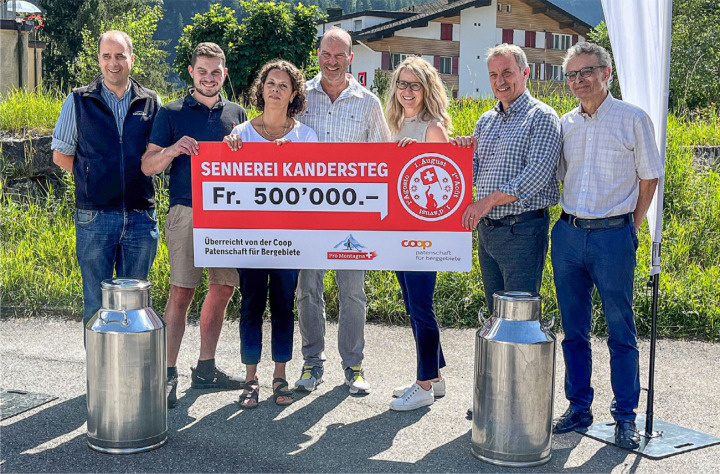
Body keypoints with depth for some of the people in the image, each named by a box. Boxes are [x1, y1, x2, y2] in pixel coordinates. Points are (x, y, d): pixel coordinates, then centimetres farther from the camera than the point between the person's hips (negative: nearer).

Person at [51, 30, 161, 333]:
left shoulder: (151, 102, 7)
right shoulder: (79, 101, 4)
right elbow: (60, 155, 9)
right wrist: (92, 174, 0)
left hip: (141, 216, 2)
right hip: (95, 217, -1)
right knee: (97, 302, 4)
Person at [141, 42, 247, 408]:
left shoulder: (236, 113, 15)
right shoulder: (172, 113, 5)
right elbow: (148, 166, 1)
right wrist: (173, 150, -17)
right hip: (187, 211, -4)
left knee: (222, 290, 7)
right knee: (181, 292, -7)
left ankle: (205, 368, 19)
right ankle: (169, 373, 0)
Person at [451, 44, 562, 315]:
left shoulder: (541, 117, -6)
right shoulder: (486, 121, 16)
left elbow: (538, 173, -18)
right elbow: (473, 175, 16)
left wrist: (488, 201, -20)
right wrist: (460, 152, -5)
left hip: (522, 229, -7)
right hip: (485, 229, 7)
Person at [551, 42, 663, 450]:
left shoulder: (633, 119, -2)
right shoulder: (565, 124, 10)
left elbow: (649, 178, 1)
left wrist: (630, 229, -1)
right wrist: (571, 222, 9)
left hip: (613, 235, -4)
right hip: (568, 233, 4)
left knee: (621, 331, 3)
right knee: (574, 330, 11)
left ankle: (626, 416, 14)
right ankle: (579, 408, 23)